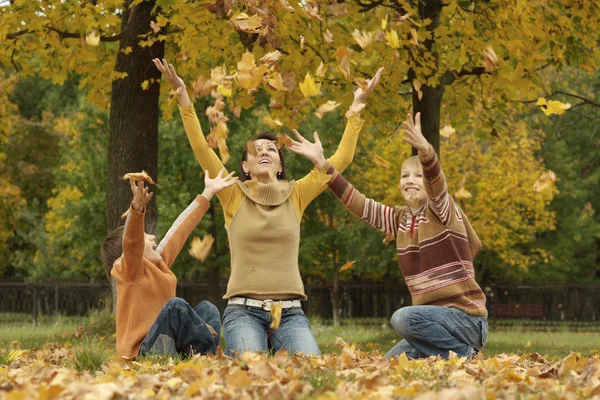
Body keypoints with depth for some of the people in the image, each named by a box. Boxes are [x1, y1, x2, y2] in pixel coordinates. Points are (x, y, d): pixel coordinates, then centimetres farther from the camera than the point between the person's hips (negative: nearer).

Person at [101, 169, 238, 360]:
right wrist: (137, 207, -45)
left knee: (206, 308, 10)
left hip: (168, 347, 9)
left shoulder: (160, 263, 17)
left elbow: (180, 229, 23)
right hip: (142, 355, -9)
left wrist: (208, 193, 30)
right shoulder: (129, 270, -6)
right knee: (176, 305, -27)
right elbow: (131, 241, -26)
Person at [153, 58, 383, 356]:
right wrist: (182, 94, -7)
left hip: (289, 311, 2)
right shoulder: (234, 197, 6)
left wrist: (357, 107, 8)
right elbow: (201, 148, -1)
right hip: (244, 310, -2)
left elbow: (341, 158, 9)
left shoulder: (295, 196, 10)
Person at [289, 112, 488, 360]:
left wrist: (425, 150, -50)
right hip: (437, 317, 8)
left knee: (404, 318, -31)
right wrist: (322, 163, 1)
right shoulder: (400, 219, 11)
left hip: (466, 316, -8)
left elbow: (436, 181, -28)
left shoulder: (443, 210, -7)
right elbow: (359, 204, 9)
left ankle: (464, 355, -12)